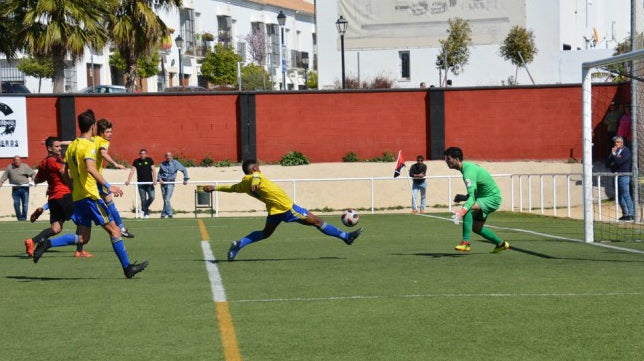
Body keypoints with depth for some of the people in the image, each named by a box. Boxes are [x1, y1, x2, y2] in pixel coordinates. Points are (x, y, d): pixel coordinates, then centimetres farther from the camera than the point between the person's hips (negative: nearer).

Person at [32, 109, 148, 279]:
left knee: (82, 238, 7)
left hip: (77, 198, 8)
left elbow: (65, 172, 18)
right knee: (113, 230, -1)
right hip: (90, 195, -8)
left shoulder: (72, 146, 15)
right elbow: (90, 168, -27)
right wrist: (108, 186, -28)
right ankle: (127, 267, 1)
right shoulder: (89, 145, -11)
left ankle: (47, 244, -7)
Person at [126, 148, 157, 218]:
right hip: (141, 183, 0)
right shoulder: (136, 161, 5)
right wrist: (128, 180, -14)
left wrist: (154, 180, -16)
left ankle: (144, 210, 7)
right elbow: (132, 171, -1)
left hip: (149, 182, 0)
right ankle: (146, 213, 10)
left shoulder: (150, 160, 4)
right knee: (143, 199, 0)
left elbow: (153, 170, -2)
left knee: (152, 197, -12)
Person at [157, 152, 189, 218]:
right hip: (163, 183, 4)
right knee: (165, 200, 5)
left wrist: (185, 179, -1)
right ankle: (170, 214, 15)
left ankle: (163, 214, -6)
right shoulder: (162, 164, 8)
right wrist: (159, 179, -5)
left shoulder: (175, 163, -2)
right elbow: (159, 173, 14)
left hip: (170, 183, -4)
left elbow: (184, 170, 2)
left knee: (167, 200, -13)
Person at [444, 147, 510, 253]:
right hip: (486, 198, 11)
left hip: (492, 198, -11)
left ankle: (466, 243, -35)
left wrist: (462, 212, -50)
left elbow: (472, 197, -36)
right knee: (476, 227, 18)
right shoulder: (467, 166, 6)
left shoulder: (468, 171, -26)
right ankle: (501, 244, 37)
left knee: (467, 207, -33)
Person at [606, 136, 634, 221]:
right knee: (620, 196, 8)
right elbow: (608, 163, 13)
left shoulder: (626, 151, -6)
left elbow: (619, 161, -20)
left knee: (626, 195, -11)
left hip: (623, 176, -8)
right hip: (616, 176, 8)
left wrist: (613, 154, -9)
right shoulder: (614, 152, 17)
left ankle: (631, 213, -12)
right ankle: (625, 214, 14)